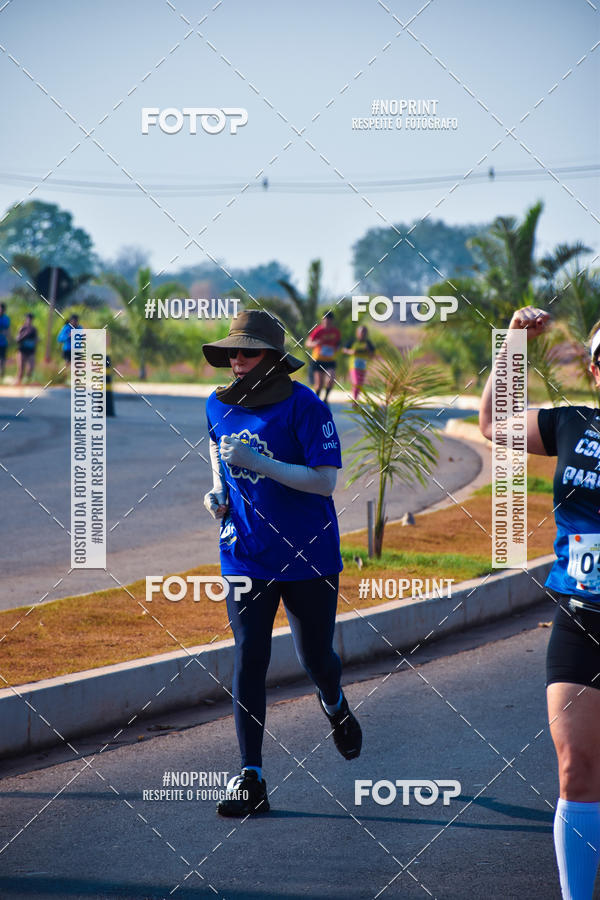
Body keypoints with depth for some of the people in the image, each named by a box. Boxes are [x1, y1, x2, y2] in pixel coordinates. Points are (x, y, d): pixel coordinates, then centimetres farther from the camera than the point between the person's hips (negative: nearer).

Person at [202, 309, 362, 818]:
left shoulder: (304, 407, -15)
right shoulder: (218, 405, 2)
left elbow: (326, 481, -20)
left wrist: (258, 462, -27)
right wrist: (219, 491, 6)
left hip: (308, 555, -3)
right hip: (247, 554, 3)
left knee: (314, 656, 9)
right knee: (248, 658, -6)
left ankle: (334, 704, 47)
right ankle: (251, 779, -6)